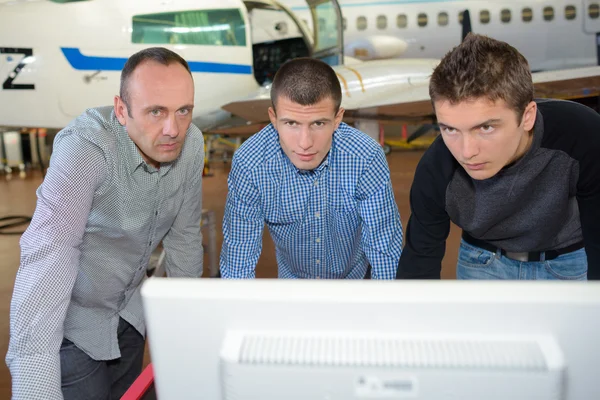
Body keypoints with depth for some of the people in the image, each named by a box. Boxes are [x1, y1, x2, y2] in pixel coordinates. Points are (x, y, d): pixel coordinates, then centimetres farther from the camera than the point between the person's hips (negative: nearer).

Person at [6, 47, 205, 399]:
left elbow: (184, 234, -1)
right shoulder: (84, 149, -31)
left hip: (130, 310, 6)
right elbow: (47, 258, -40)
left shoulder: (191, 143, -13)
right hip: (71, 320, -5)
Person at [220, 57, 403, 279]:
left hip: (357, 275, 0)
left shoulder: (367, 158, -31)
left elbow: (385, 252, -25)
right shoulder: (248, 165, -30)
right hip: (293, 276, 1)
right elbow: (238, 259, -25)